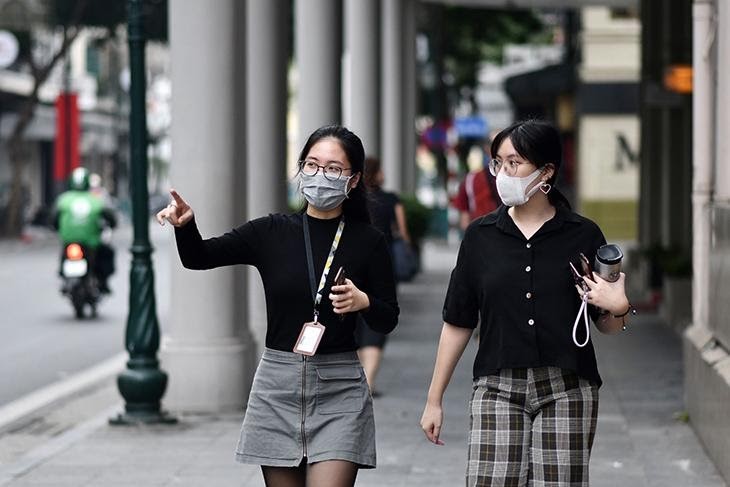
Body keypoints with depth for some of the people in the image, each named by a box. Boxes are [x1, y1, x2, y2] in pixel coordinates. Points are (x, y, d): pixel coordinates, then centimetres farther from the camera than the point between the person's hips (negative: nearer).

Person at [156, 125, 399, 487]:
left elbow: (388, 321, 4)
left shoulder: (367, 241, 0)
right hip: (278, 381, 2)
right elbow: (198, 257, -1)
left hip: (338, 389, -2)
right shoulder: (272, 233, 4)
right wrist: (184, 225, -22)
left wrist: (364, 302, -18)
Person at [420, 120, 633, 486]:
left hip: (566, 390, -1)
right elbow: (458, 322, 11)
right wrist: (434, 400, 11)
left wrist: (618, 308, -15)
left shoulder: (583, 235, 2)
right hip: (498, 388, 1)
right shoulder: (481, 236, 6)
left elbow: (607, 327, 9)